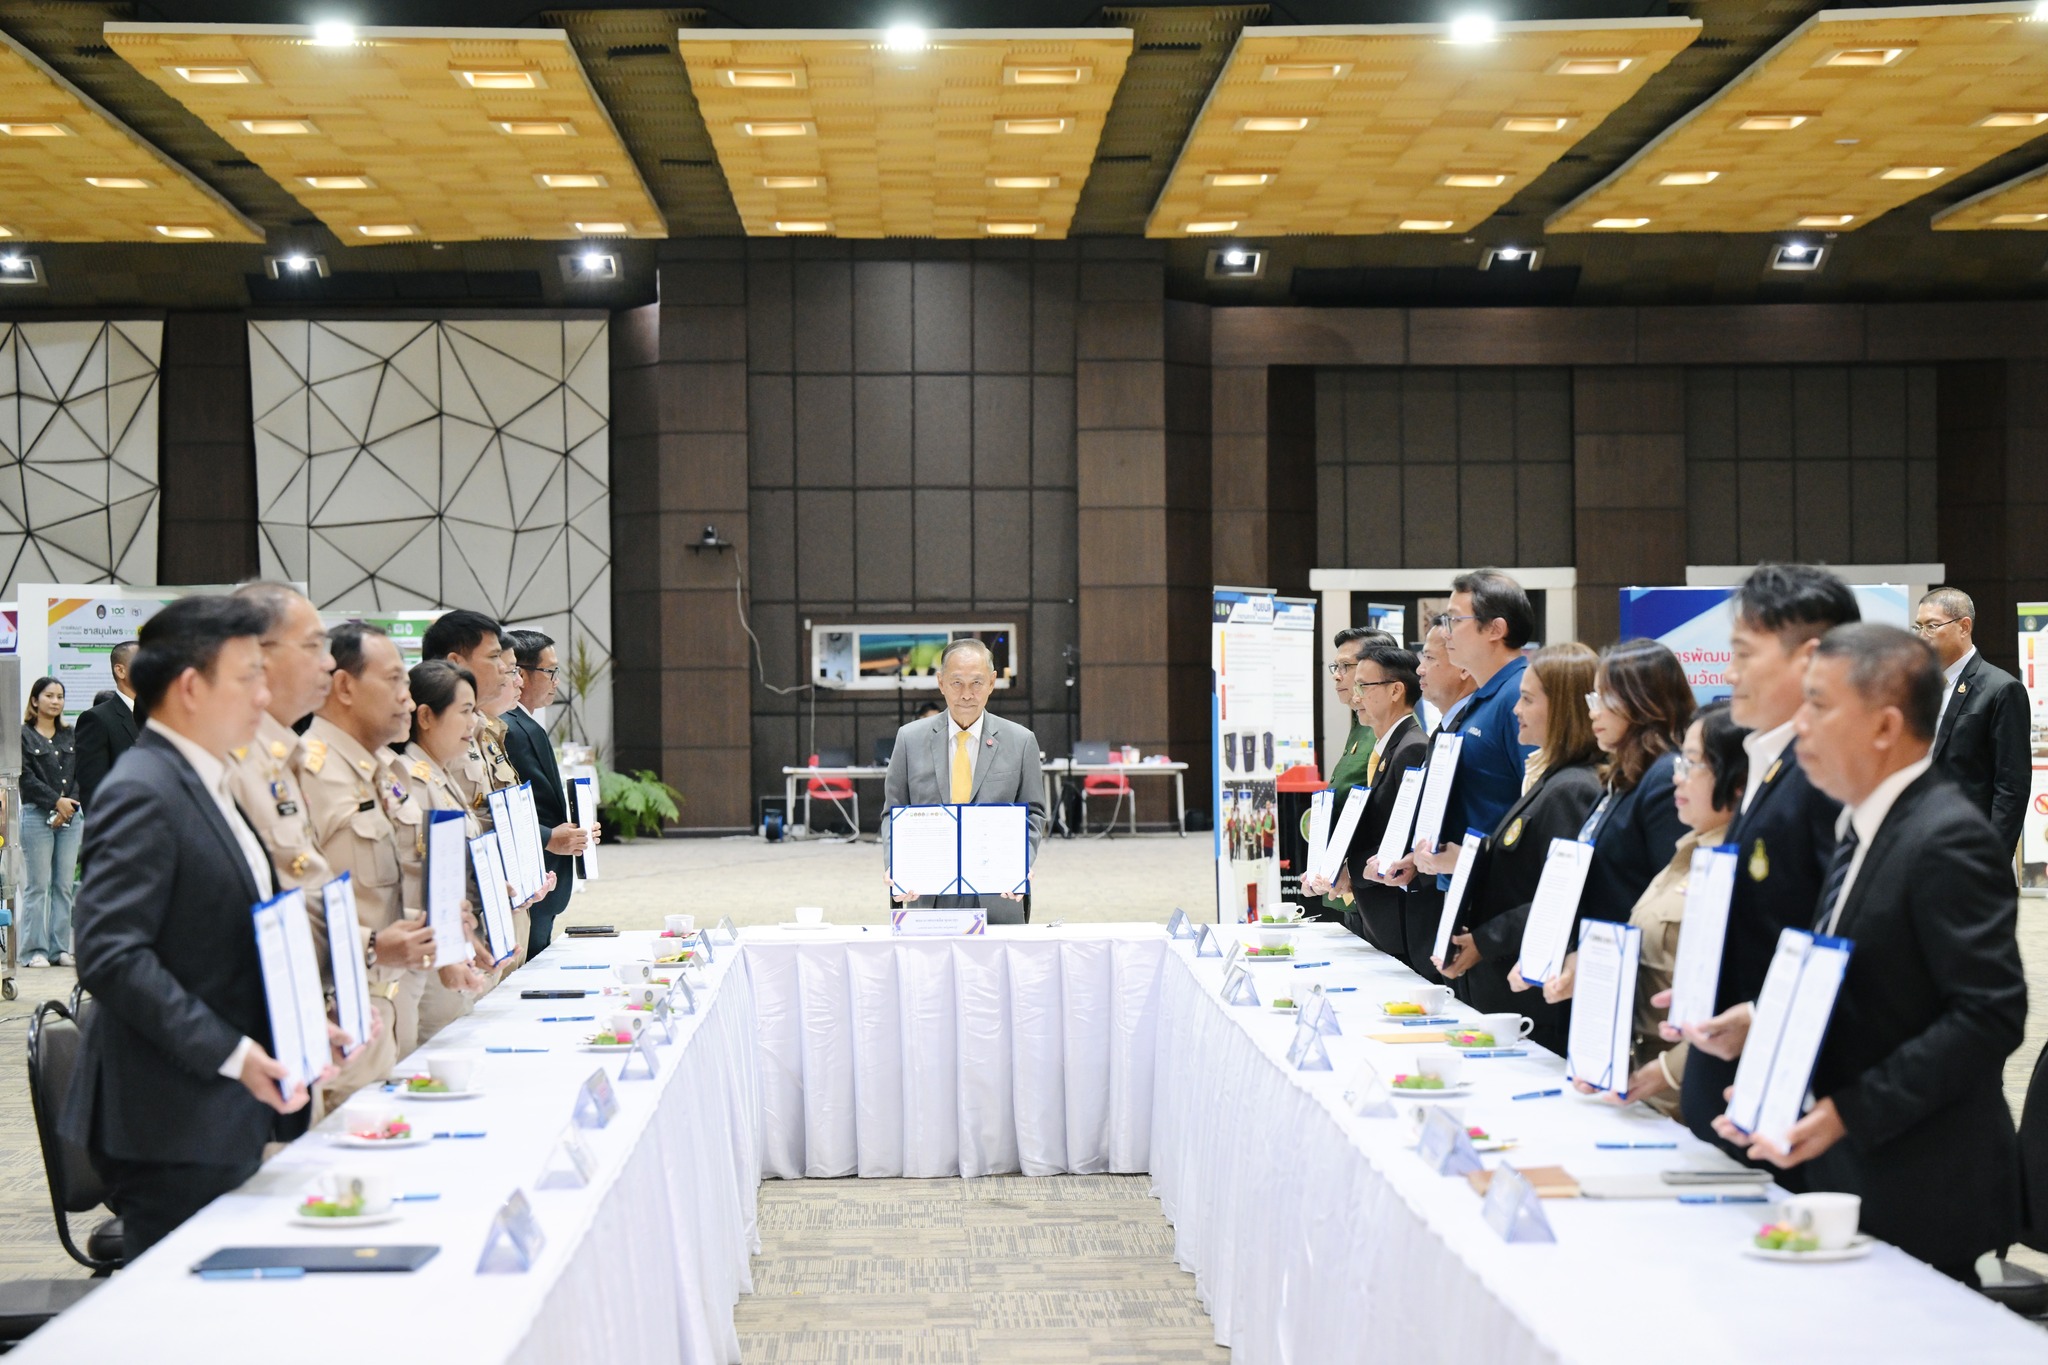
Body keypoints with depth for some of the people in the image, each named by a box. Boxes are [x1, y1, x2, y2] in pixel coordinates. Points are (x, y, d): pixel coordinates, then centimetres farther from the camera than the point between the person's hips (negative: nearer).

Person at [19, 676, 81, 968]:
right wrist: (56, 801, -12)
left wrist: (70, 805, -6)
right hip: (37, 815, -4)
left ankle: (60, 948, 7)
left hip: (70, 816, 4)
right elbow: (26, 777, -8)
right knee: (37, 886, -5)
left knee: (64, 885, 4)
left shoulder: (70, 736, 15)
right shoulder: (23, 735, 1)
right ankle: (34, 951, -1)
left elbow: (81, 774, 8)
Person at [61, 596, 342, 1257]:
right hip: (174, 1130, -10)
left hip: (227, 1124, 10)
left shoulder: (205, 786, 16)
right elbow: (110, 956, -23)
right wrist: (233, 1054, -25)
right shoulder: (142, 794, -15)